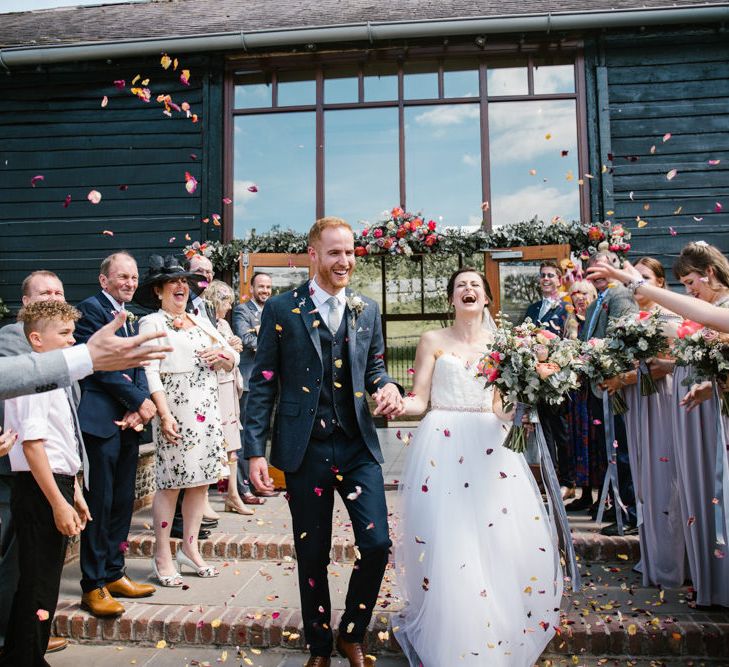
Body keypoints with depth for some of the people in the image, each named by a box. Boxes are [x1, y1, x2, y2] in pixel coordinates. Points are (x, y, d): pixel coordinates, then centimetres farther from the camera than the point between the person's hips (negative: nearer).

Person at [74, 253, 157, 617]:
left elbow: (138, 368, 11)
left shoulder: (131, 318, 17)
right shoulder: (91, 308, -7)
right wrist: (140, 400, -10)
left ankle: (113, 574, 27)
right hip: (100, 420, -8)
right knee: (99, 504, 0)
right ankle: (93, 587, 13)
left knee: (122, 503, 13)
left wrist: (140, 404, -6)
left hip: (129, 422, 8)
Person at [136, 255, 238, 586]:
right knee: (171, 482, -2)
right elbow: (150, 372, -10)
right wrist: (164, 414, -18)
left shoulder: (201, 320, 18)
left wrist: (222, 354, -5)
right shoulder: (151, 323, 1)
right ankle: (162, 556, 11)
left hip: (207, 410, 6)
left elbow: (233, 359, 18)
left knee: (201, 480, 8)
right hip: (175, 410, -6)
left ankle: (189, 548, 22)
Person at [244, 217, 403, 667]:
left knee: (378, 544, -2)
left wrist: (388, 386, -7)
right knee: (312, 555, 11)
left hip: (358, 445, 3)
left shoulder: (367, 310, 7)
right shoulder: (281, 309, -3)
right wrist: (255, 450, -6)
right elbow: (263, 383, -2)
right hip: (305, 449, -2)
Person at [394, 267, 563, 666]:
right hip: (443, 447, -2)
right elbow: (419, 401, -2)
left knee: (508, 539, -1)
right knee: (445, 544, -4)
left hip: (489, 446, 3)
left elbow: (500, 407, 10)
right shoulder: (433, 341, 3)